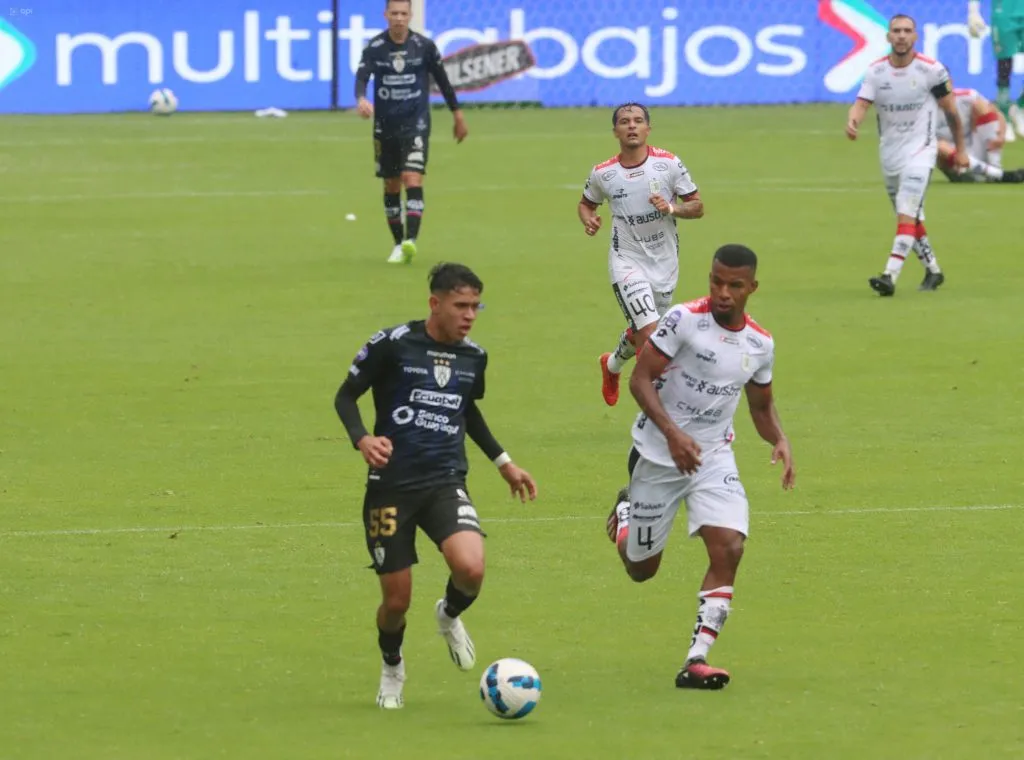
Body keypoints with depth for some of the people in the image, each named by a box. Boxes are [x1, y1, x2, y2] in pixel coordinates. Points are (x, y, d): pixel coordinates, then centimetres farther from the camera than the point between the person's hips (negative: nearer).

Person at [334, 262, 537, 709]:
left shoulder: (473, 357, 7)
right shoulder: (392, 345, -8)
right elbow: (346, 395, 0)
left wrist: (503, 462, 25)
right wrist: (361, 439, -19)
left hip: (446, 483, 3)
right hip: (391, 487, -3)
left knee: (470, 568, -25)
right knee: (397, 600, -1)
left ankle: (450, 616, 12)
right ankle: (391, 667, 33)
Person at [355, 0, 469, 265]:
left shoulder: (424, 46, -3)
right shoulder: (374, 48, -3)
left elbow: (442, 80, 8)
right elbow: (361, 77, -17)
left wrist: (458, 115, 13)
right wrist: (361, 99, -39)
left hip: (416, 124, -2)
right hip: (385, 125, 2)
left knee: (412, 179, -18)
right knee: (391, 186, 10)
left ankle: (410, 240, -27)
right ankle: (398, 244, 23)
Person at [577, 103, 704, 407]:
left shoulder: (668, 163, -8)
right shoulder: (603, 173, -6)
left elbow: (698, 207, -2)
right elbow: (586, 203, 14)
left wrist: (671, 208, -22)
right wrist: (588, 220, -9)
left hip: (664, 264, 2)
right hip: (627, 261, -2)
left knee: (640, 334, 21)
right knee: (650, 335, -20)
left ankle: (613, 364, 53)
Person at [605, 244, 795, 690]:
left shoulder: (760, 344, 0)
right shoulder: (684, 320, -16)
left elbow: (761, 405, 15)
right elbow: (641, 379, -17)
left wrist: (780, 441, -6)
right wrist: (672, 433, -30)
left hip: (714, 457, 3)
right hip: (658, 453, -3)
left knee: (729, 548, -20)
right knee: (641, 569, 10)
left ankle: (696, 660, -18)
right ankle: (627, 509, 47)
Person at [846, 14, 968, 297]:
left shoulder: (931, 70, -11)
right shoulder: (876, 71, -2)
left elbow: (951, 111, -1)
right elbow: (861, 103, -14)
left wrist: (960, 149, 6)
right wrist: (852, 121, -38)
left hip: (920, 149, -5)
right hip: (889, 154, 5)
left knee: (907, 213, -19)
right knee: (910, 219, 15)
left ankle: (890, 276, -27)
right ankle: (933, 271, 32)